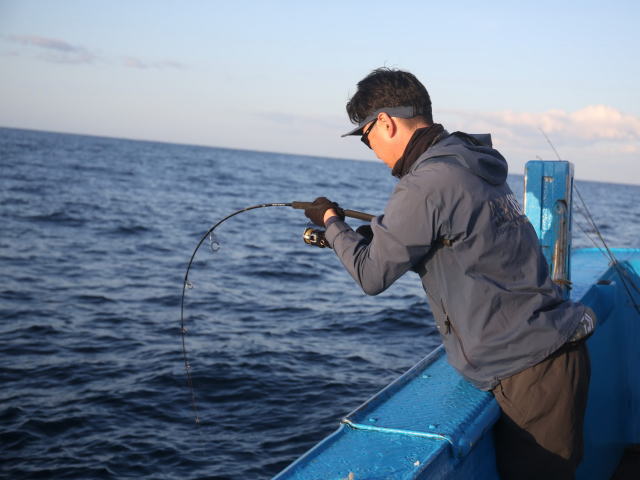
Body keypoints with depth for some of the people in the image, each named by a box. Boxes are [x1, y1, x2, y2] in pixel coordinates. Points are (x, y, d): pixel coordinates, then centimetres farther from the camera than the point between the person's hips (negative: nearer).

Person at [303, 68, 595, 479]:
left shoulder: (427, 184, -18)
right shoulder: (473, 167, 12)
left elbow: (372, 275, -11)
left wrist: (332, 222, 6)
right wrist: (348, 234, 23)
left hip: (531, 371, -9)